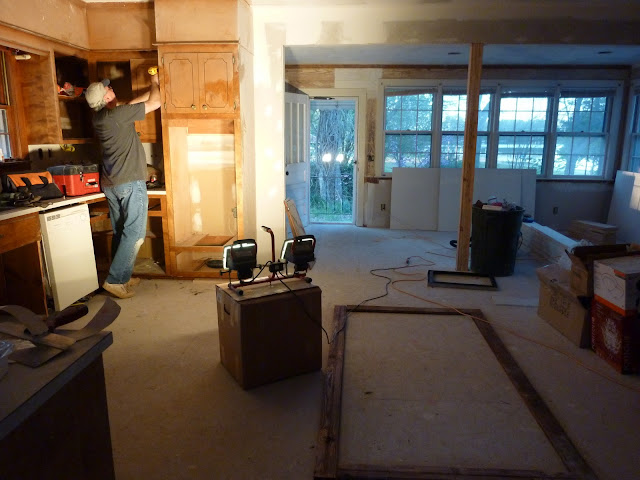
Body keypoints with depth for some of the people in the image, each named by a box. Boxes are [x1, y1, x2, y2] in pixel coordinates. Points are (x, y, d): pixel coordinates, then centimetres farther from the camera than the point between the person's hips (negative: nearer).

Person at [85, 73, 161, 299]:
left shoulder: (100, 117, 11)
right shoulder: (117, 114, -14)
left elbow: (133, 103, 24)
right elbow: (155, 103, -8)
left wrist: (152, 89, 27)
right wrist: (155, 84, 11)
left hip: (110, 184, 9)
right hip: (130, 183, -9)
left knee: (121, 232, 14)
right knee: (134, 234, -4)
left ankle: (121, 277, 21)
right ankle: (115, 280, -4)